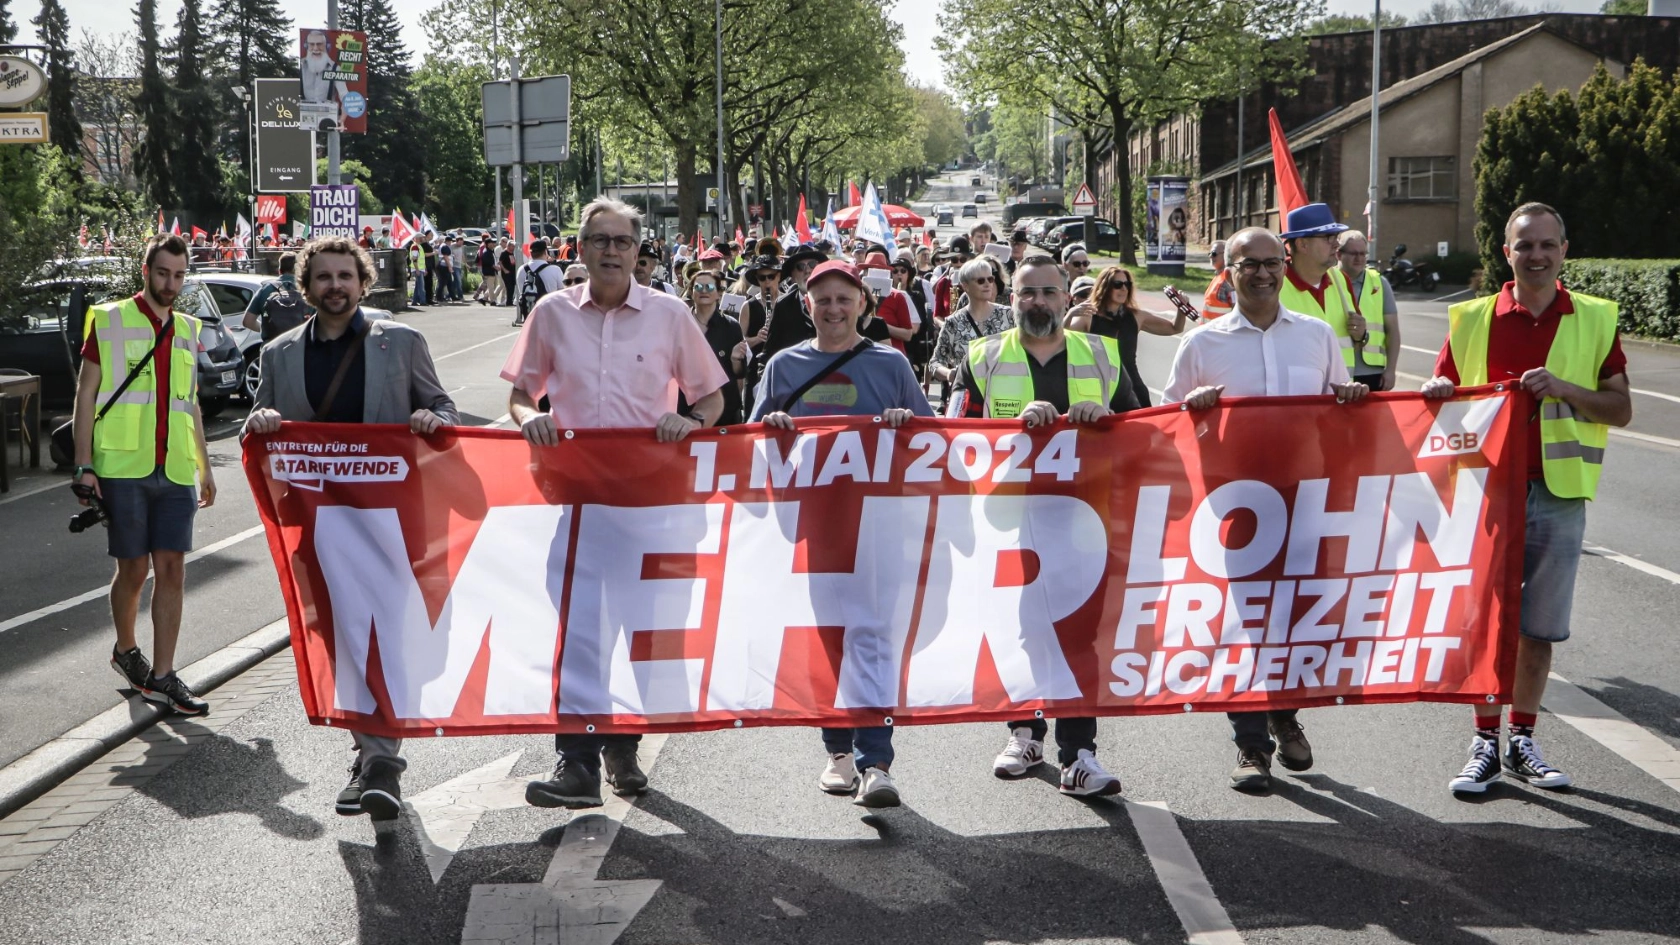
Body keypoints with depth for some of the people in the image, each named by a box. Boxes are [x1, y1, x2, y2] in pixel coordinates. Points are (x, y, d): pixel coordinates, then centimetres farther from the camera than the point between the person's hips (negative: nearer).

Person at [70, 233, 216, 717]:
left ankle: (161, 677, 1)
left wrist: (204, 467, 22)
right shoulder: (109, 321, 1)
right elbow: (85, 396, -1)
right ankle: (125, 651, 28)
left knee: (172, 569, -2)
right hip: (123, 467, -4)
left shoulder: (186, 330, 16)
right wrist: (84, 466, -8)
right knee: (134, 568, 2)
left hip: (175, 471, 4)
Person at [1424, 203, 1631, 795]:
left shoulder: (1594, 320, 5)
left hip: (1559, 493, 1)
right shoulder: (1471, 320, 5)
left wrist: (1562, 388, -13)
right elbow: (1441, 394, 12)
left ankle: (1523, 742, 21)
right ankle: (1485, 746, 12)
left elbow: (1621, 410, 3)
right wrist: (1437, 393, -12)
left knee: (1539, 627, 7)